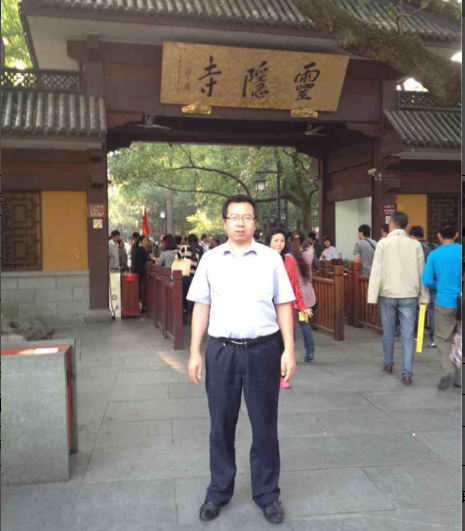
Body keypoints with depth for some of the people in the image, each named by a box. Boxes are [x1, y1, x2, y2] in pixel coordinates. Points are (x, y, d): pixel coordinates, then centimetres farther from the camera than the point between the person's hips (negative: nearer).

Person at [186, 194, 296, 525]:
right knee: (221, 425, 13)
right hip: (222, 350, 1)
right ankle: (219, 492, 32)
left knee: (265, 426, 12)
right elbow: (202, 307, 5)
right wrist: (195, 353, 1)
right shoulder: (211, 259, 4)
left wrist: (289, 350, -4)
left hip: (263, 349, -1)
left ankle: (267, 494, 30)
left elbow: (283, 306, 2)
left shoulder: (271, 258, 1)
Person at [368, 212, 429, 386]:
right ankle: (407, 373, -2)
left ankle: (388, 364, 32)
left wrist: (372, 297, -6)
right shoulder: (415, 245, 0)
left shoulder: (383, 243, -5)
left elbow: (376, 271, -8)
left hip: (388, 294, 0)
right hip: (409, 295, 1)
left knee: (388, 332, 16)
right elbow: (422, 272, 3)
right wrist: (424, 297, 10)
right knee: (408, 335, 3)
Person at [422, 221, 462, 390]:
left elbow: (427, 280, -7)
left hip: (444, 303, -1)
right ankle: (459, 377, 17)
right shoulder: (461, 251, -5)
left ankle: (448, 370, -9)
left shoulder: (434, 254, -4)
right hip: (460, 303, 1)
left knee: (443, 339, 11)